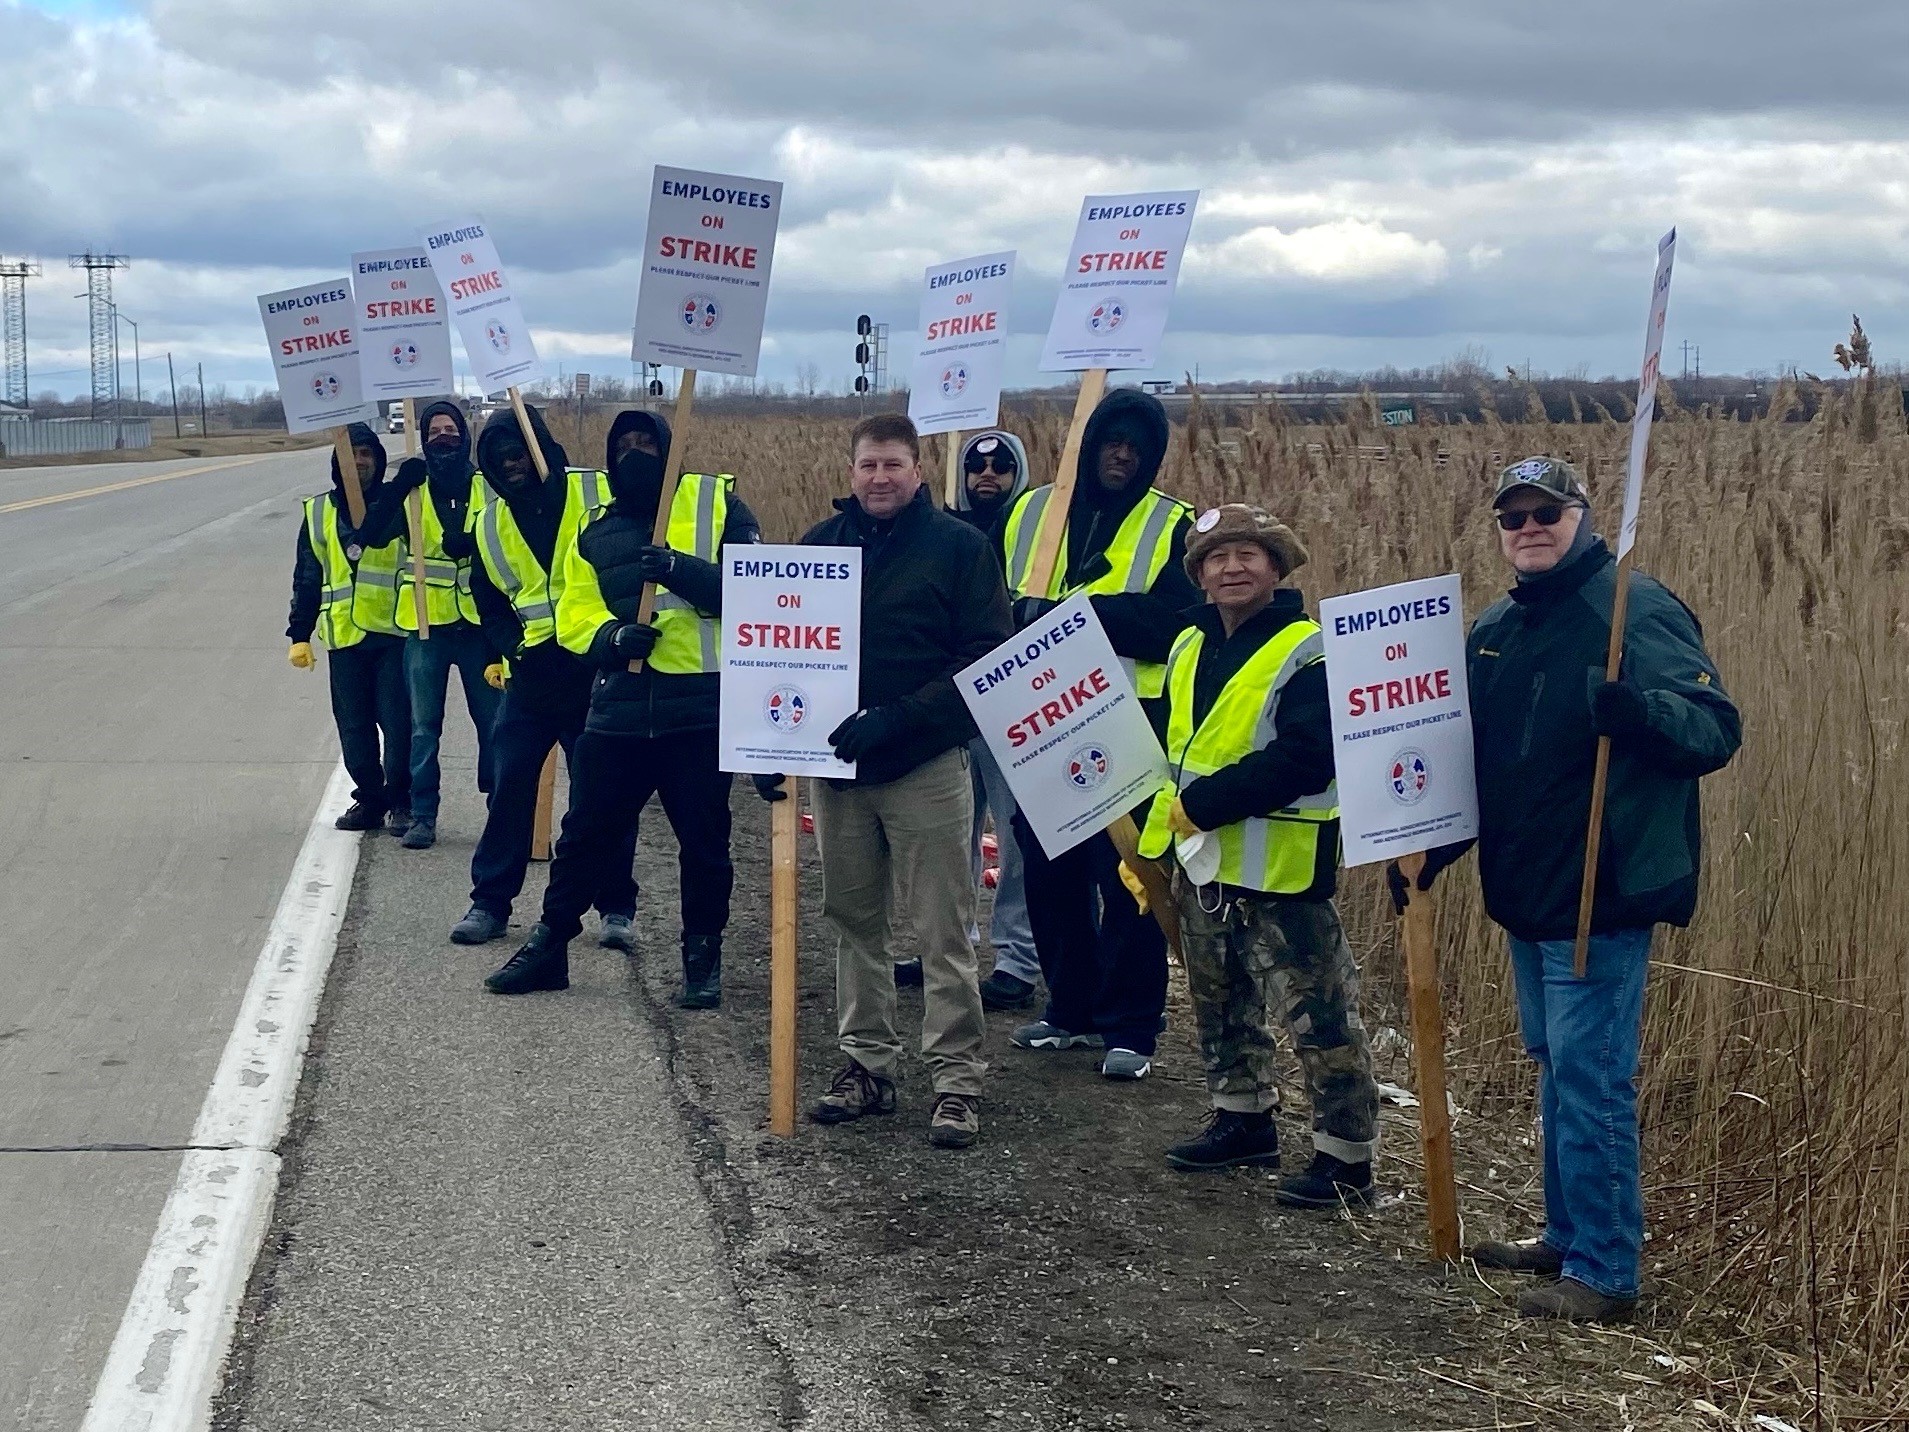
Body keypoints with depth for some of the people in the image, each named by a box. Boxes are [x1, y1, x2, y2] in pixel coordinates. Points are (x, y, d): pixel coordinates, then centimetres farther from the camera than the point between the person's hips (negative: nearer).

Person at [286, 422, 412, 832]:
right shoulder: (319, 512, 10)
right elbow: (306, 579, 14)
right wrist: (299, 634, 10)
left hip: (394, 633, -3)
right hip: (344, 635, 3)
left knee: (399, 722, -5)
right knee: (354, 726, 7)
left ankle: (401, 801, 7)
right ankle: (369, 799, 18)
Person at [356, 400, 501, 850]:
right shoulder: (412, 489, 4)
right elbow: (372, 533, -8)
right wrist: (397, 487, -21)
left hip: (478, 625, 0)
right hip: (426, 626, 0)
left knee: (493, 721, 5)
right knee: (423, 726, 4)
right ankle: (423, 814, 11)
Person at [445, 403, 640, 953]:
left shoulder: (599, 495, -6)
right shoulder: (489, 523, 7)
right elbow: (490, 604, 14)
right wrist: (515, 646, -4)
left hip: (598, 672, -3)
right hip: (531, 675, 3)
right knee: (508, 787, 2)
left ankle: (616, 908, 13)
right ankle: (490, 901, 14)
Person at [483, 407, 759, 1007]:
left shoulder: (715, 502, 2)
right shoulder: (596, 535, 13)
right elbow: (574, 616, 9)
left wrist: (683, 570, -21)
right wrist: (611, 636, -13)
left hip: (701, 707, -3)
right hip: (620, 705, 3)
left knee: (704, 839, 6)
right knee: (585, 832, 9)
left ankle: (703, 958, 20)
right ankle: (549, 945, 22)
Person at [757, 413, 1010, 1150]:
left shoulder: (959, 546, -4)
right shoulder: (821, 544, 7)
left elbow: (986, 658, -11)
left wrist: (894, 720, -20)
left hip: (927, 766, -4)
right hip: (837, 765, 4)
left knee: (943, 931, -1)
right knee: (855, 922, 11)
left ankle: (957, 1079, 5)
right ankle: (868, 1063, 22)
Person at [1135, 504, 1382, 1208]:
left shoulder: (1308, 653, -15)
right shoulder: (1189, 648, 10)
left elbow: (1305, 758, -26)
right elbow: (1170, 748, 20)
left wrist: (1204, 804, -23)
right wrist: (1150, 841, 12)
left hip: (1278, 869, -8)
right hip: (1200, 866, 8)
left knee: (1318, 1015, -5)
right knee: (1220, 1004, 21)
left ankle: (1346, 1159, 2)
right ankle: (1243, 1118, 37)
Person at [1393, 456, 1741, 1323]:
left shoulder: (1636, 613, -13)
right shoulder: (1494, 631, 12)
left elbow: (1716, 729, -20)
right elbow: (1474, 757, 23)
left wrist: (1636, 710, -39)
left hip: (1602, 895, -9)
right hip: (1526, 894, 9)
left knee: (1590, 1080, -6)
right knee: (1555, 1070, 19)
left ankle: (1604, 1273, 3)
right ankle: (1567, 1235, 33)